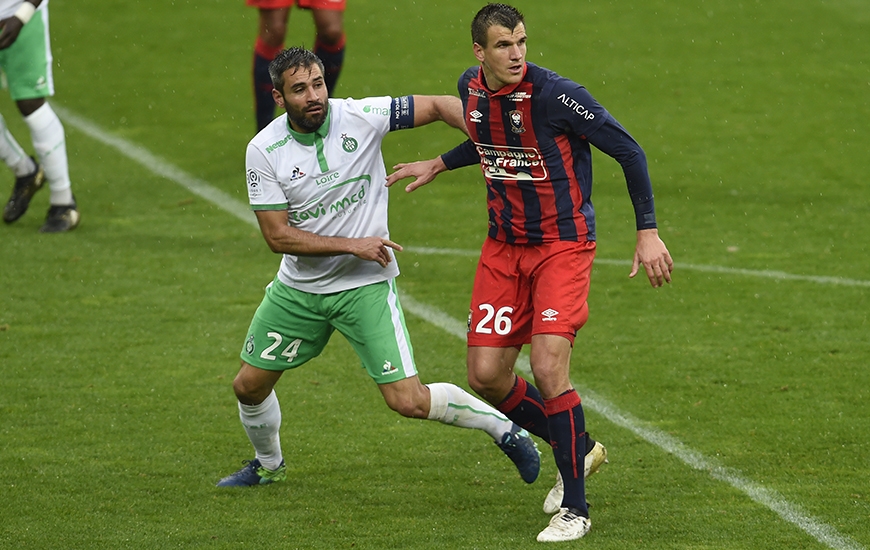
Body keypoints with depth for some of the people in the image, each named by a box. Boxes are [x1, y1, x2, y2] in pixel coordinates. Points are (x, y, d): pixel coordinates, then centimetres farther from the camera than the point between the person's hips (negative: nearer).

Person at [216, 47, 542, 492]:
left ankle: (503, 427, 10)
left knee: (410, 402, -12)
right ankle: (268, 464, 42)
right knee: (249, 385, 11)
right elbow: (277, 236, -14)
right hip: (298, 287, 3)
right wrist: (352, 245, -19)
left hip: (365, 286, -3)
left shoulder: (360, 117, -14)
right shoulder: (264, 151, -12)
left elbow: (439, 105, -5)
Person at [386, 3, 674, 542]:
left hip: (563, 245, -6)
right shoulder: (472, 88, -1)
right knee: (486, 377, 1)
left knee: (549, 369, -19)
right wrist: (439, 165, 24)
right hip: (503, 248, 6)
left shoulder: (555, 94, -21)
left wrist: (648, 231, -15)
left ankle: (574, 508, -6)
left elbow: (628, 150, -14)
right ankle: (577, 447, 28)